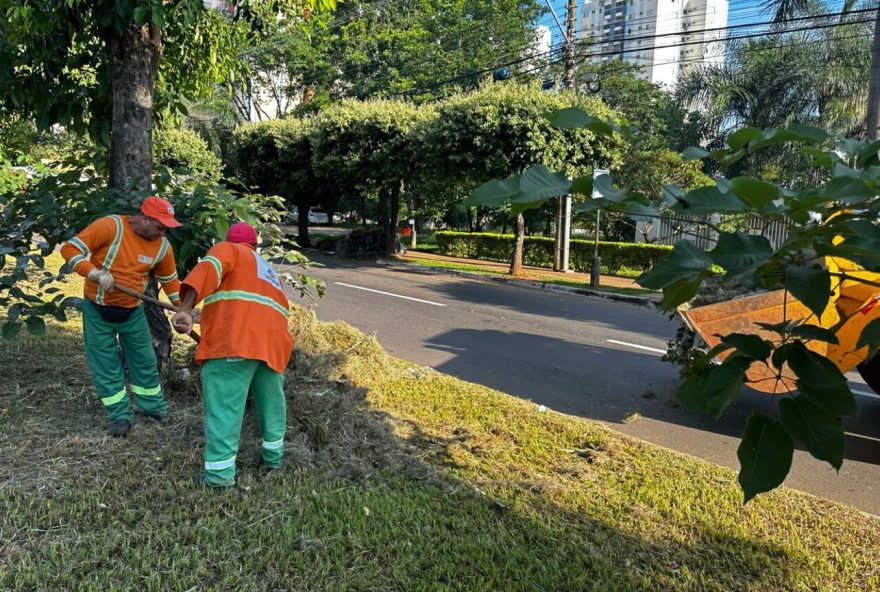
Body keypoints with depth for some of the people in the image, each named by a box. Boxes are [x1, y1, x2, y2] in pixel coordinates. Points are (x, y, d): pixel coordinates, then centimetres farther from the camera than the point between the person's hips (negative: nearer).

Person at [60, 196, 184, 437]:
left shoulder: (162, 246, -7)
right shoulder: (109, 226, -20)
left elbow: (170, 281, 7)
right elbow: (70, 248, -20)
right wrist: (95, 273, -33)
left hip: (132, 311, 3)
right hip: (97, 310, -3)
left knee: (145, 360, 11)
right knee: (105, 365, 4)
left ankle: (154, 407, 29)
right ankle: (121, 416, 16)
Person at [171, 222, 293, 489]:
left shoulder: (228, 250, 14)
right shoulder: (270, 271, 33)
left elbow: (209, 269, -8)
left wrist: (186, 309, -19)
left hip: (235, 341, -6)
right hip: (273, 342, 7)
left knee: (223, 405, -3)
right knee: (271, 400, 21)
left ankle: (220, 474, -2)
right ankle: (273, 455, 34)